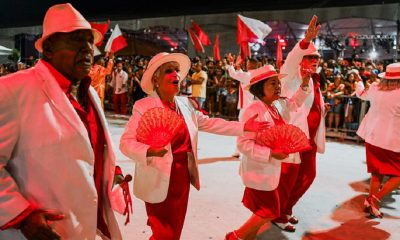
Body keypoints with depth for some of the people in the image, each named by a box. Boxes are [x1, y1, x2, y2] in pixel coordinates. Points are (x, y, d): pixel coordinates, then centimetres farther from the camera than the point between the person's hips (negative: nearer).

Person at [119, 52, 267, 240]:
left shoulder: (185, 103, 5)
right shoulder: (143, 106, -14)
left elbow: (209, 123, 12)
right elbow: (126, 142, -18)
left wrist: (243, 127, 8)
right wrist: (149, 151, -37)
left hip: (183, 174, 6)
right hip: (159, 180, -6)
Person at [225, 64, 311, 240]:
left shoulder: (278, 105, 1)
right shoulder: (252, 112, -26)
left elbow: (294, 103, 21)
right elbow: (243, 144, -29)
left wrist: (305, 83, 7)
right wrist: (271, 153, -29)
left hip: (271, 168, 9)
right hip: (259, 171, -9)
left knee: (263, 210, 19)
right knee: (269, 211, 1)